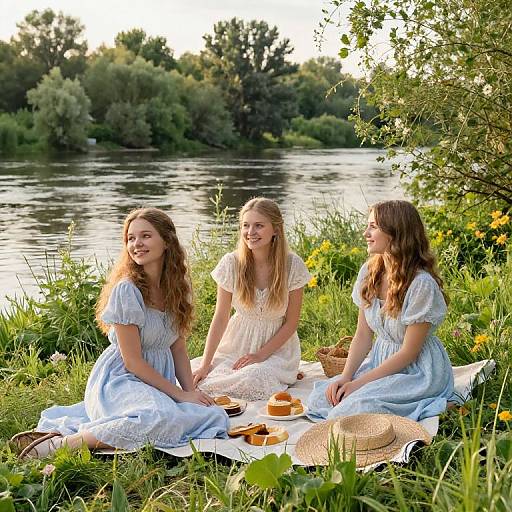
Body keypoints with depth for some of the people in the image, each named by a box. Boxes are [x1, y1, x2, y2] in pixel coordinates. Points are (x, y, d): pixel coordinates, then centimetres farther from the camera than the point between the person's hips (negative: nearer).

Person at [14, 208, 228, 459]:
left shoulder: (178, 286, 7)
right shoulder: (127, 290, -15)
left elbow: (178, 347, 11)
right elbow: (132, 361, -15)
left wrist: (191, 391, -3)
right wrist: (180, 395, -11)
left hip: (158, 379, 9)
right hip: (120, 380, -9)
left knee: (215, 417, -15)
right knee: (162, 419, -37)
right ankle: (63, 443, -24)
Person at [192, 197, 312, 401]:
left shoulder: (292, 266, -12)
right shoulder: (231, 263, -10)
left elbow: (291, 322, -6)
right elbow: (220, 318, -7)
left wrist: (261, 355, -15)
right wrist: (205, 364, -13)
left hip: (277, 347, -1)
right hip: (237, 344, 2)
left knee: (251, 380, -31)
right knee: (204, 382, -23)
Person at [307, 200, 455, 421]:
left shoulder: (422, 283, -21)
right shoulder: (369, 271, 1)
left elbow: (409, 352, -17)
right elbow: (363, 335, 4)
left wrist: (358, 383, -18)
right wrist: (346, 377, -10)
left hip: (418, 372, -6)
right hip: (380, 361, 6)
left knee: (347, 411, -25)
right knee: (318, 399, -12)